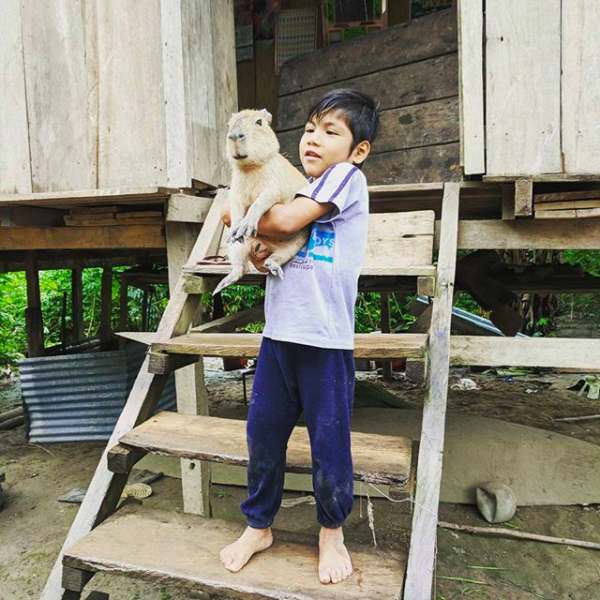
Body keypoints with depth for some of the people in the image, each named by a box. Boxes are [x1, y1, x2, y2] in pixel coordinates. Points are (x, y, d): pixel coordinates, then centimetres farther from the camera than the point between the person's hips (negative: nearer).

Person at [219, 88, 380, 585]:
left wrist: (238, 216, 0)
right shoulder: (297, 187, 17)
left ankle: (331, 532, 32)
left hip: (326, 340, -6)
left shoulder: (348, 177, -4)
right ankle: (258, 526, 35)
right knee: (262, 432, 14)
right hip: (279, 334, 7)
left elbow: (287, 220, -17)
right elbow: (266, 252, 17)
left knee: (329, 440, 7)